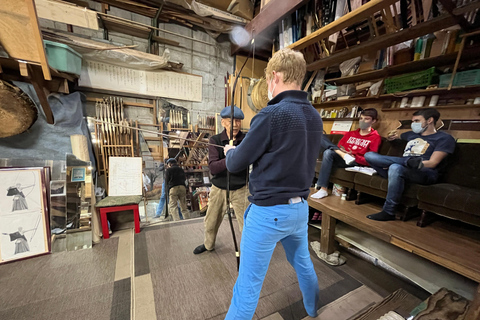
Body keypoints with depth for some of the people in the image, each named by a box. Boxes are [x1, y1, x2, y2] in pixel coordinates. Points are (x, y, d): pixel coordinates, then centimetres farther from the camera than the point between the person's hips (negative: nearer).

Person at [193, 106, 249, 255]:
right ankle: (208, 244, 49)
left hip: (240, 189, -1)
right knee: (211, 222, 20)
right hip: (219, 189, 2)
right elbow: (212, 168, -20)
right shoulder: (215, 140, -9)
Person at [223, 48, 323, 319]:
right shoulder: (315, 118, 4)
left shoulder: (272, 115, -18)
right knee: (302, 261, 31)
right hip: (300, 207, 8)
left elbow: (236, 164, -12)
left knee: (248, 285, 10)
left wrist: (230, 151, 9)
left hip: (269, 211, -7)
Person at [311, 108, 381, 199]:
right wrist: (343, 153, -7)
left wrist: (354, 156, -19)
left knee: (328, 152, -36)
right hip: (338, 158, 5)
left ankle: (323, 190, -35)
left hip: (355, 162, -5)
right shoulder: (350, 134, 23)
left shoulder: (376, 137, 7)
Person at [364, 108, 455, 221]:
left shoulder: (444, 138, 6)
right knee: (369, 155, -13)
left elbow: (432, 163, -9)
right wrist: (392, 136, 18)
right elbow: (391, 137, 46)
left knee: (395, 168, -41)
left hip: (425, 173, -5)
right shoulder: (411, 134, 24)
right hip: (401, 169, 6)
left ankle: (388, 212, -31)